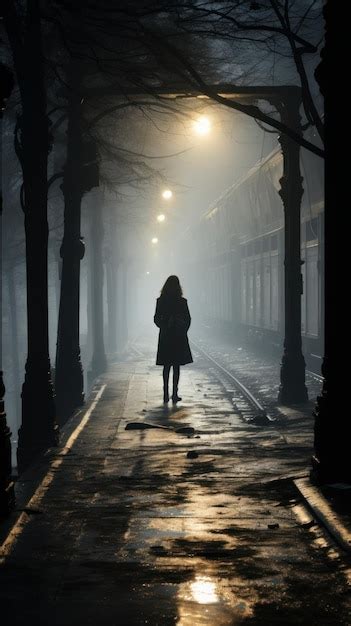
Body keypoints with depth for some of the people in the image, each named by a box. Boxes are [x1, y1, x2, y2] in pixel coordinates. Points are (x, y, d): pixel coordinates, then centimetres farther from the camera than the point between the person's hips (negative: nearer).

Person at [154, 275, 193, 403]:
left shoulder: (160, 301, -4)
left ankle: (166, 394, 7)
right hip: (179, 337, -2)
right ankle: (174, 394, 2)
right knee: (176, 366, 4)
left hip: (165, 337, 2)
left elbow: (156, 319, 1)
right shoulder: (182, 302, -9)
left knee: (166, 366, 10)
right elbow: (188, 319, -4)